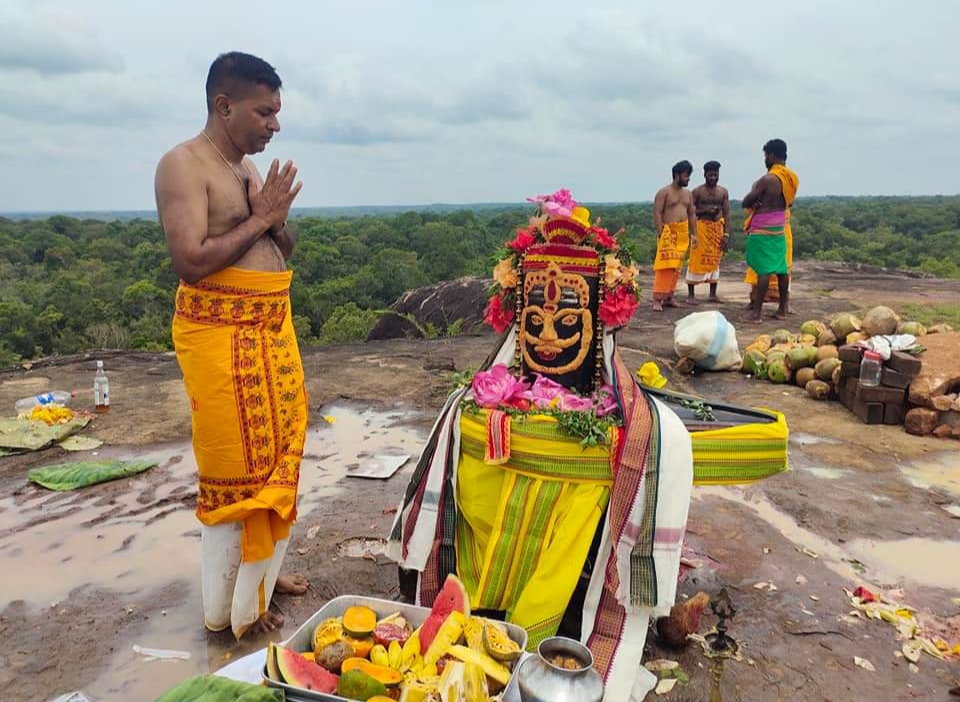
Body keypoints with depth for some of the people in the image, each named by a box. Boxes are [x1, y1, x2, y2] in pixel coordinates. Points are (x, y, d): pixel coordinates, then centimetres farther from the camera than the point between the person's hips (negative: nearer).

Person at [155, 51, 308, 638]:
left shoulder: (252, 169, 15)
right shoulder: (184, 165, -11)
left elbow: (286, 252, 17)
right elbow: (191, 261, -21)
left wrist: (278, 217, -3)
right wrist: (258, 219, -14)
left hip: (273, 328, 8)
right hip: (221, 334, -8)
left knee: (277, 453, 14)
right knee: (235, 469, -1)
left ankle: (263, 567, 32)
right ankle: (231, 607, 16)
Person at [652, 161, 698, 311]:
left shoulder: (687, 193, 16)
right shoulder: (664, 192, -5)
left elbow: (692, 214, 19)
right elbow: (657, 213, -10)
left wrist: (693, 234, 12)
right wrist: (660, 233, -18)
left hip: (683, 234, 7)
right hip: (668, 232, -7)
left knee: (676, 266, 6)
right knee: (665, 265, -13)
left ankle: (669, 297, 12)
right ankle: (657, 299, -13)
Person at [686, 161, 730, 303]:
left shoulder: (723, 192, 8)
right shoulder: (697, 191, -1)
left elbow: (727, 214, 6)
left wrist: (726, 234, -2)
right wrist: (704, 210, -18)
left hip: (718, 228, 4)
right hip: (701, 227, -4)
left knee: (715, 261, 8)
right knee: (697, 260, -7)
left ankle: (713, 294, 16)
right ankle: (691, 294, -4)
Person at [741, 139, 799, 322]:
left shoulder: (768, 179, -19)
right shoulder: (792, 178, 7)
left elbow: (745, 203, -13)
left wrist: (756, 202, 6)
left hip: (762, 230, -8)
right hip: (780, 228, 8)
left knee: (763, 270, -8)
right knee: (781, 268, 10)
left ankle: (757, 311, -6)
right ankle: (783, 309, 17)